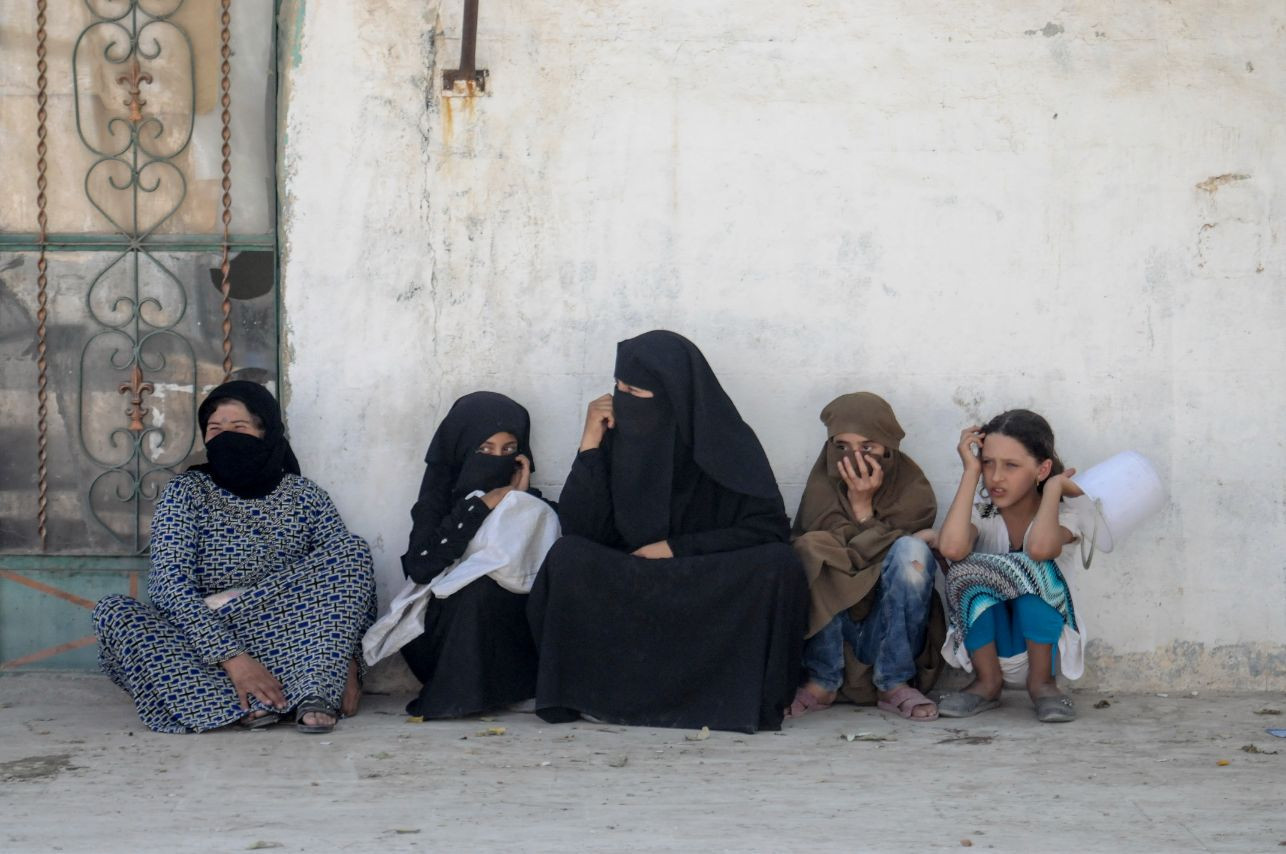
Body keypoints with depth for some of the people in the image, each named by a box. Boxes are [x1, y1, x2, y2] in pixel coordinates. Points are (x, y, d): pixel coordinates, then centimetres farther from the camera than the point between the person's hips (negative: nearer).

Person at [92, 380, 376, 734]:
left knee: (353, 548, -15)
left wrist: (346, 661, -19)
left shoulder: (305, 496, 8)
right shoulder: (186, 492, 2)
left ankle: (318, 693, -34)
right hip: (203, 647, -1)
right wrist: (231, 657, -27)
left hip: (289, 641, 1)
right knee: (114, 612, -25)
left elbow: (351, 570, 0)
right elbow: (170, 584, -12)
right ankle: (243, 705, -37)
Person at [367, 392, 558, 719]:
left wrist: (519, 500, -10)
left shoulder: (533, 509, 4)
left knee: (482, 591, -28)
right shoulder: (441, 495, 2)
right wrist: (481, 506, -15)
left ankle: (467, 694, -16)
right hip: (446, 627, -1)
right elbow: (419, 566, -15)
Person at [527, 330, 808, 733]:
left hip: (716, 593, -1)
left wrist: (676, 548, -16)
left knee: (778, 564, -29)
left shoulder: (727, 442, -7)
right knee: (567, 559, -26)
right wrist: (591, 441, -14)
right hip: (626, 589, 1)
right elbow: (579, 530, -9)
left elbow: (771, 527, -11)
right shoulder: (617, 437, -3)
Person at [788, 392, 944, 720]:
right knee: (810, 549, -26)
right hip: (831, 626, 0)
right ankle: (822, 682, -16)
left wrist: (862, 506, -19)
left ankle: (894, 684, -17)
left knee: (912, 552, -27)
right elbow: (825, 549, -15)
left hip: (886, 630, 0)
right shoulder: (823, 484, -3)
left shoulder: (913, 489, -6)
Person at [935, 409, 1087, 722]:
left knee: (1036, 566, -30)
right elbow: (952, 547, -32)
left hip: (1042, 644, -2)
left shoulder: (1062, 515, -9)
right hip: (988, 648, 2)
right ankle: (987, 681, -10)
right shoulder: (980, 515, -5)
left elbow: (1040, 547, -37)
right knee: (966, 569, -27)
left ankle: (1041, 680, -13)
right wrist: (971, 472, -21)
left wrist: (1054, 486, -20)